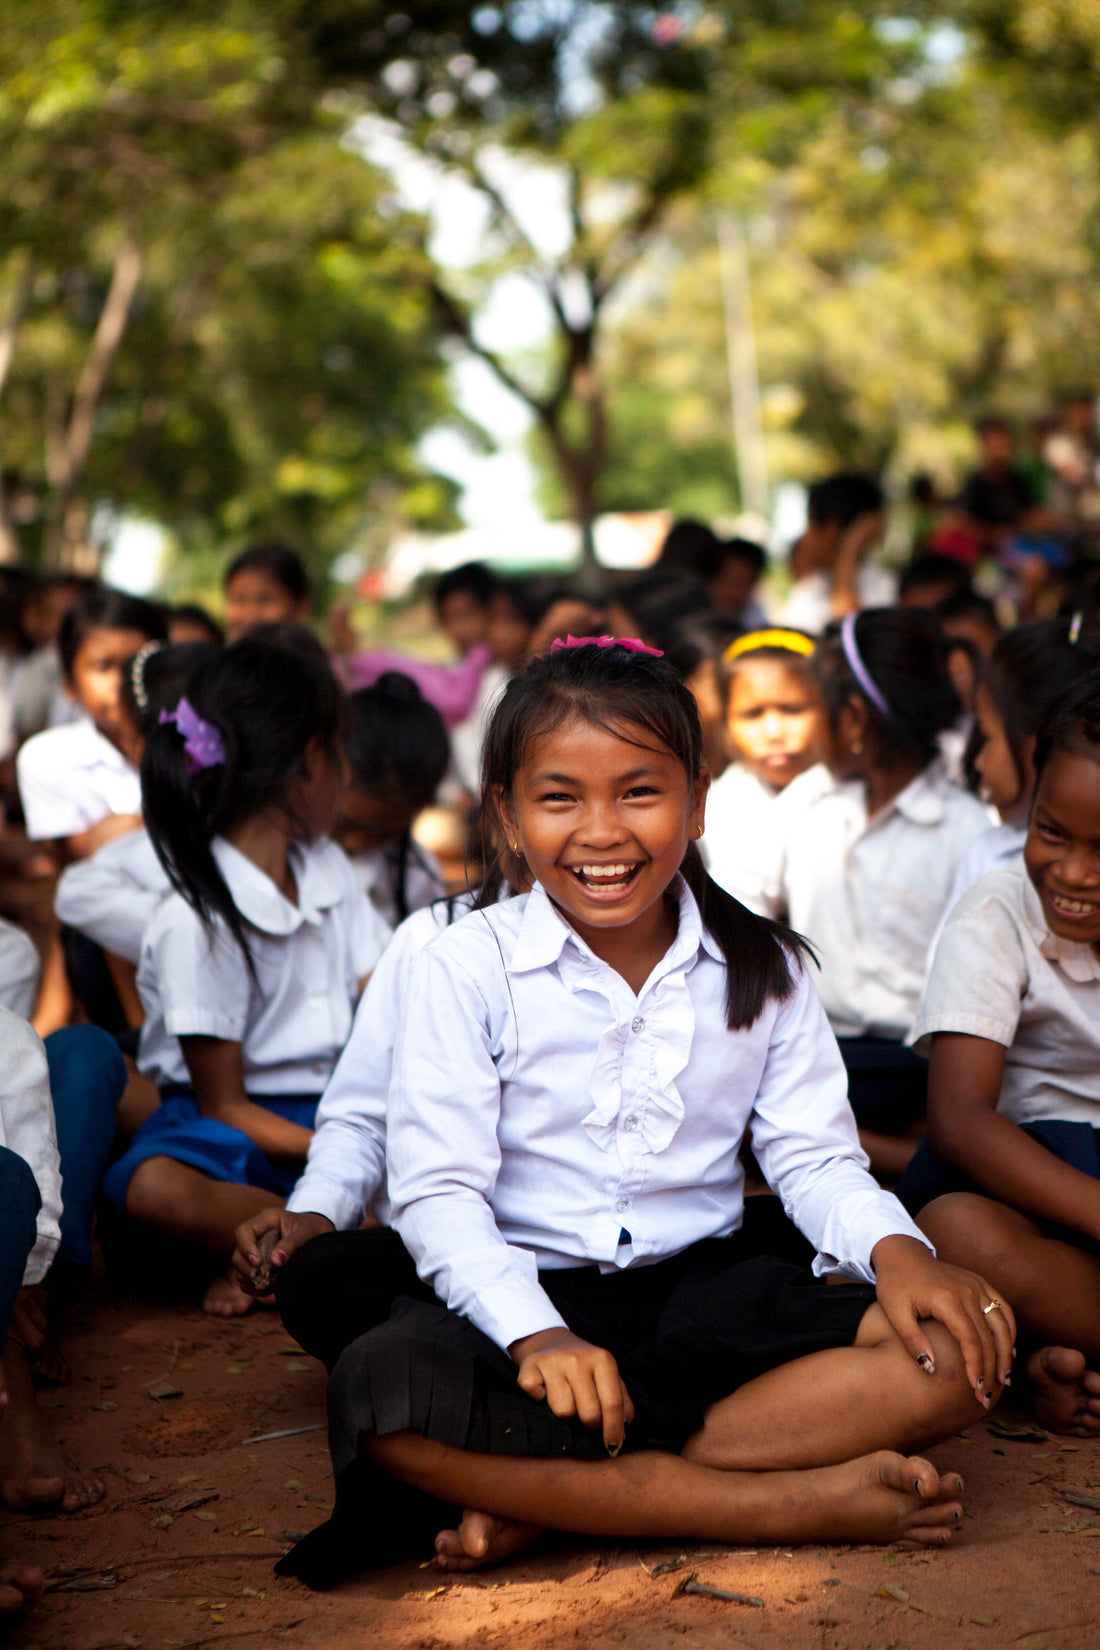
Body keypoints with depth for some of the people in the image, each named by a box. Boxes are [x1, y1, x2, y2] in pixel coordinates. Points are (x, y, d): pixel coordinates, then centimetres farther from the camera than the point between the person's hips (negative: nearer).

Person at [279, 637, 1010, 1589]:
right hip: (530, 1293, -3)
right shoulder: (467, 968, -4)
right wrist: (538, 1336, -28)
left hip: (705, 1292, 3)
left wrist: (897, 1249, -18)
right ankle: (802, 1503, -31)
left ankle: (546, 1498, -27)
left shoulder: (760, 967, 5)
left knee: (960, 1351, -21)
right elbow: (439, 1192, -11)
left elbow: (815, 1157, 5)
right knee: (382, 1392, -36)